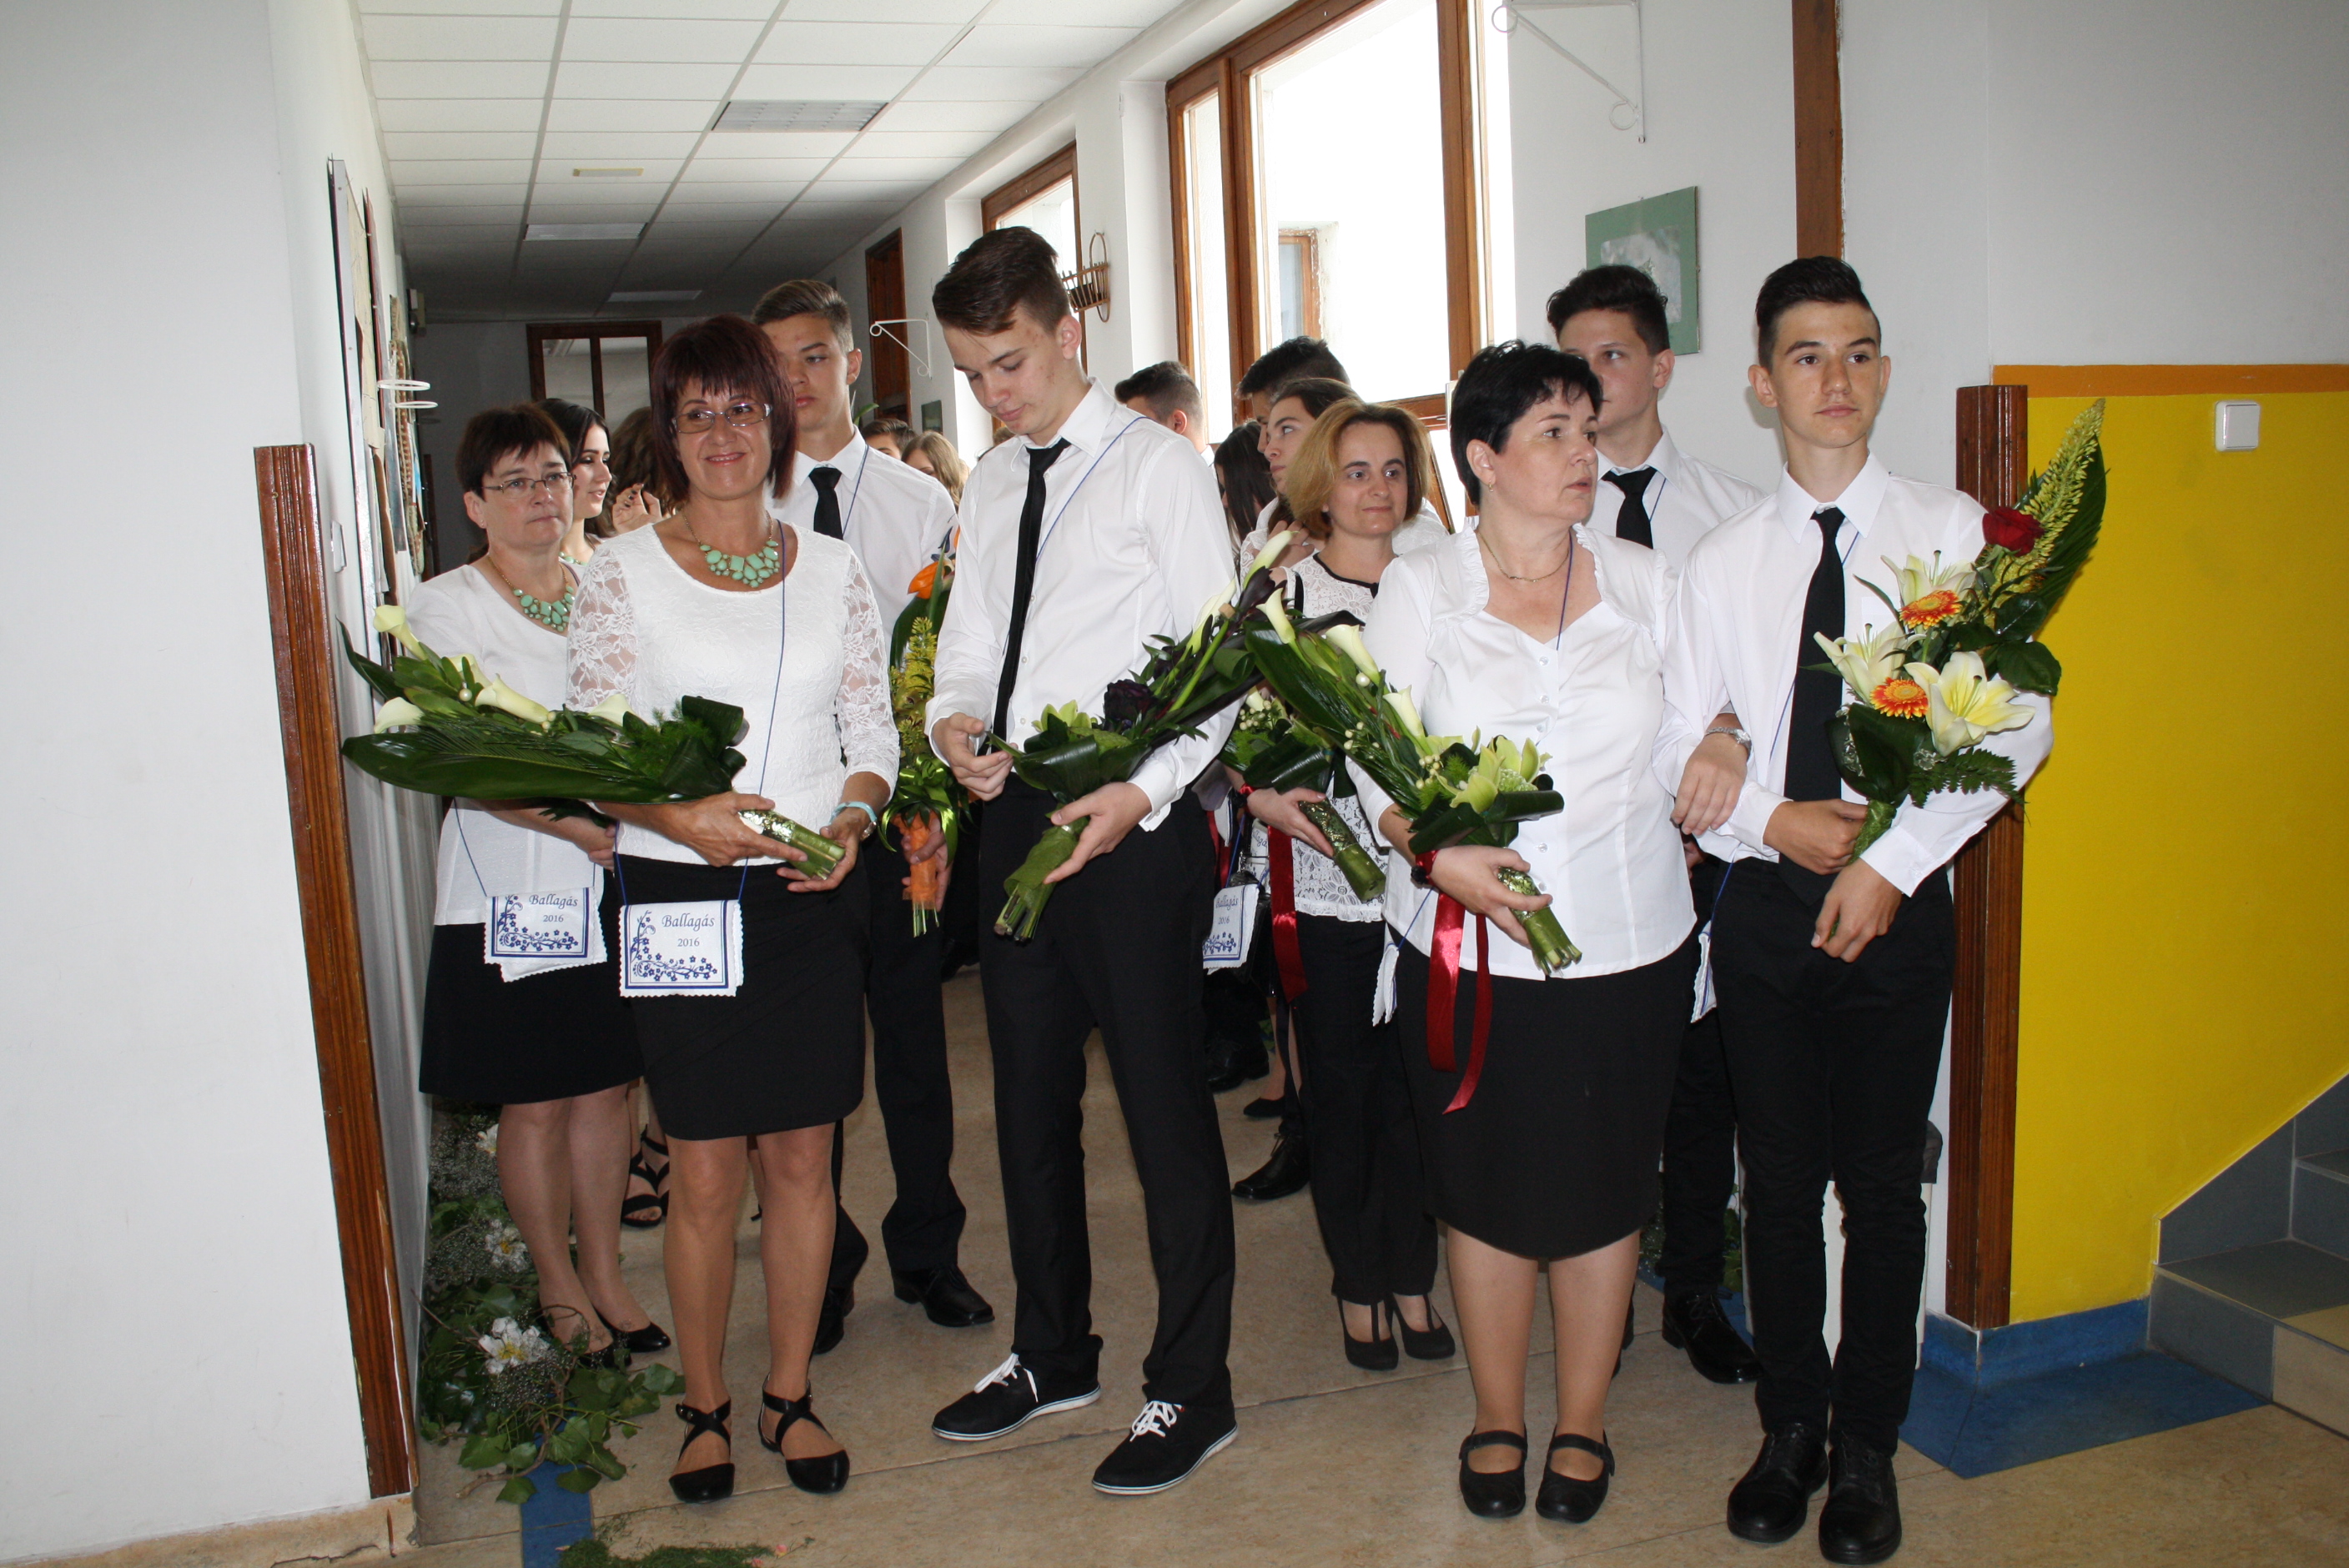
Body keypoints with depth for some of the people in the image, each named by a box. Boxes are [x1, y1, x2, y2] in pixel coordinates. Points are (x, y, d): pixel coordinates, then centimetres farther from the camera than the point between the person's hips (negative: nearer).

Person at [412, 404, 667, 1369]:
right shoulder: (446, 606, -4)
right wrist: (574, 825, -23)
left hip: (612, 885, 4)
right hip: (508, 890, -4)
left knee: (608, 1084, 11)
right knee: (533, 1103, 5)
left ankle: (605, 1273, 26)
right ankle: (558, 1287, 23)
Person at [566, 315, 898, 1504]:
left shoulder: (832, 569, 8)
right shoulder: (621, 571, 1)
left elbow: (874, 733, 10)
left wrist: (849, 819, -10)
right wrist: (682, 818, -19)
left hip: (813, 896, 2)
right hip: (681, 899, -2)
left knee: (801, 1158, 9)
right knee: (705, 1173, 3)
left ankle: (789, 1396, 26)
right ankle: (705, 1406, 24)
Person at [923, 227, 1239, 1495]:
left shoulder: (1159, 467, -6)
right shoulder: (990, 486, 15)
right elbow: (968, 645, 17)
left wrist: (1141, 794, -22)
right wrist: (954, 720, -6)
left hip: (1131, 823, -7)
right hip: (1014, 817, 7)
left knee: (1164, 1105, 1)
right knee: (1030, 1100, 16)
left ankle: (1191, 1389, 17)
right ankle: (1054, 1354, 35)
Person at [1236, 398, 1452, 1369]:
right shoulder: (1277, 595, 1)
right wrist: (1265, 797, -16)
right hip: (1320, 875, -1)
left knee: (1417, 1074, 5)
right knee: (1339, 1079, 7)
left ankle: (1412, 1278, 23)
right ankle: (1360, 1284, 24)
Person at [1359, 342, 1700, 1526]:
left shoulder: (1646, 581, 6)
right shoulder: (1417, 589, 0)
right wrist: (1434, 852, -21)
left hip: (1626, 942, 1)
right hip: (1469, 948, -1)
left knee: (1602, 1190, 11)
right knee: (1484, 1188, 10)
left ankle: (1582, 1427, 31)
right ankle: (1496, 1420, 32)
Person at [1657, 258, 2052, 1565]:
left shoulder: (1955, 533, -1)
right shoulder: (1724, 561, 3)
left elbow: (2021, 723, -6)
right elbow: (1681, 756, 4)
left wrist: (1893, 859, -13)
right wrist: (1776, 821, -14)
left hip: (1901, 904, -1)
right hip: (1766, 905, 2)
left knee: (1883, 1185, 8)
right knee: (1779, 1182, 11)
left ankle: (1867, 1448, 27)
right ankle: (1791, 1430, 29)